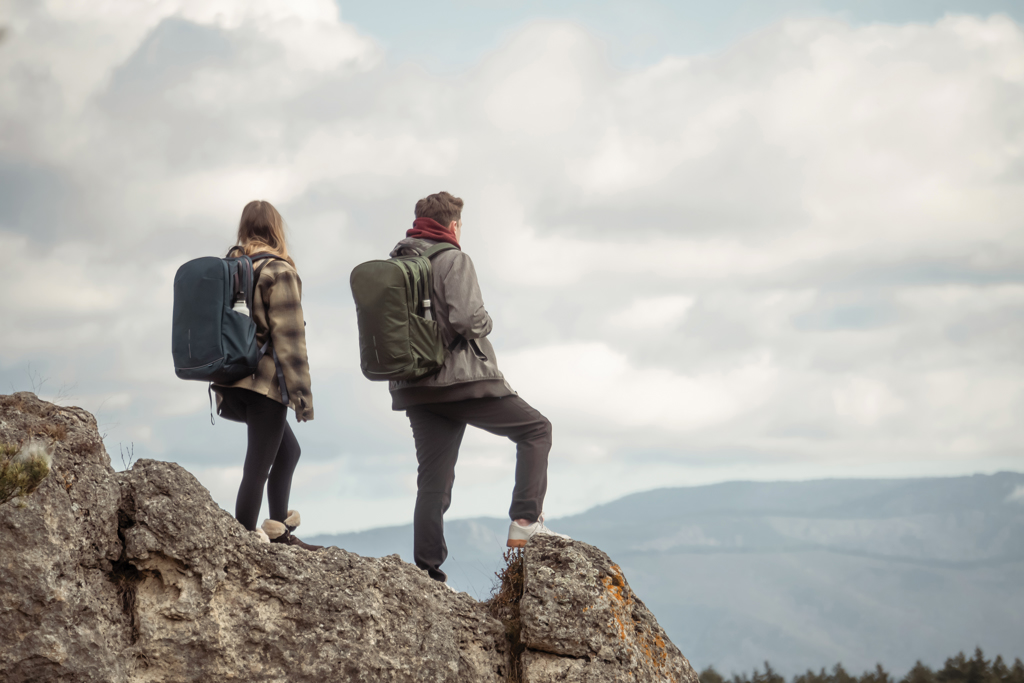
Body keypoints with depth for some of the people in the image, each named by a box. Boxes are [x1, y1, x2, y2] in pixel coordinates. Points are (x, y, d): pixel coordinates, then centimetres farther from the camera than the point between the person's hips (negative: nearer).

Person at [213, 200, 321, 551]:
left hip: (231, 383, 8)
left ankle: (279, 529, 22)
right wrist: (302, 391, -12)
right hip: (265, 381, -8)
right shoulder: (279, 272, -9)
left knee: (288, 449, 21)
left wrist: (222, 389, 21)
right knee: (257, 467, -5)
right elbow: (288, 337, -14)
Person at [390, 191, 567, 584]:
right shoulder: (453, 260, -8)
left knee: (433, 481, 6)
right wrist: (484, 324, 0)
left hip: (414, 389, 6)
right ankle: (525, 524, -4)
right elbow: (467, 319, -20)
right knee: (536, 430, 9)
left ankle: (427, 570, -1)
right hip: (462, 379, -6)